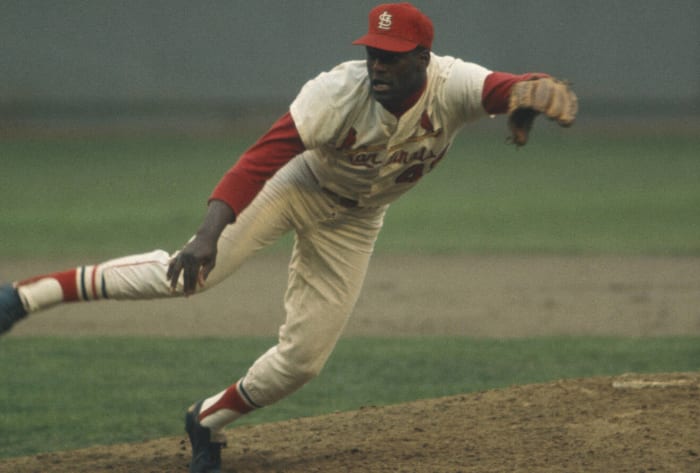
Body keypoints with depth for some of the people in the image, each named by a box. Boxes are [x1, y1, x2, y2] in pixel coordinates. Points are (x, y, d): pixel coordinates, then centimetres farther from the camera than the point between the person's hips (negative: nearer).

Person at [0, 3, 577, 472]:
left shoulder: (452, 86, -27)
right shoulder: (338, 92, -32)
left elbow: (505, 87, -46)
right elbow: (261, 158, -37)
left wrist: (532, 91, -74)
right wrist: (209, 234, -50)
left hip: (353, 222, 3)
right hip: (297, 187, -3)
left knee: (303, 358, -1)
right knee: (189, 273, -22)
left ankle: (207, 420, 24)